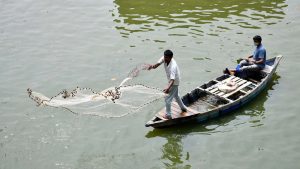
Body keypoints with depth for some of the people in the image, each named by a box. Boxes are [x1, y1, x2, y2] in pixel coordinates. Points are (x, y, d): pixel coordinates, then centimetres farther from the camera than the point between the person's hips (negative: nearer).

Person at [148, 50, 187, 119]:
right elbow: (158, 64, -29)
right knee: (176, 95, 30)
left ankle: (168, 115, 11)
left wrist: (168, 87, -66)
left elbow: (172, 80, -49)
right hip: (171, 81, 9)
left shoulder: (173, 66, -41)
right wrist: (153, 66, -54)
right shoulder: (164, 58, -18)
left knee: (167, 99, -3)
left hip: (174, 82, -9)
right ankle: (183, 108, 50)